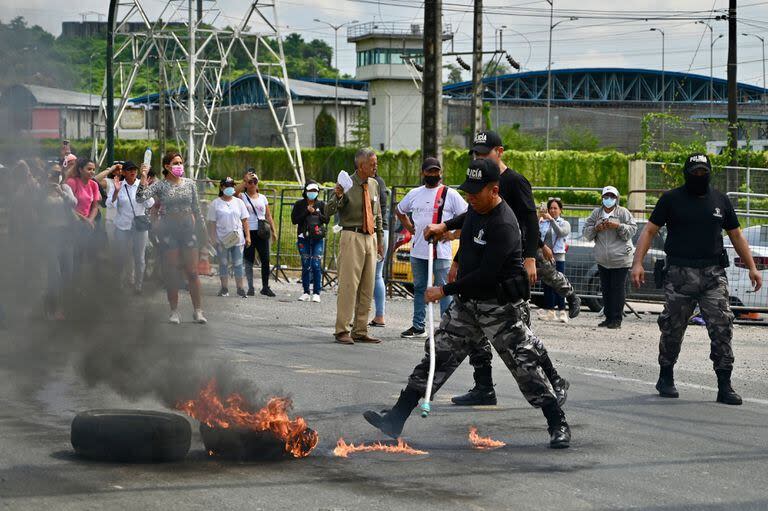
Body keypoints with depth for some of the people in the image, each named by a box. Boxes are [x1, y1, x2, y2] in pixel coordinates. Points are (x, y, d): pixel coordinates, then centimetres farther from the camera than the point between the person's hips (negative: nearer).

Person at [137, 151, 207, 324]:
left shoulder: (189, 183, 7)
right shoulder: (160, 185, -2)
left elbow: (196, 208, 14)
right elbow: (140, 199, -15)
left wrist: (202, 226, 13)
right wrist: (143, 179, -24)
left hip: (187, 227, 2)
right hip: (168, 229, -2)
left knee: (192, 271, 0)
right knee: (171, 271, 1)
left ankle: (198, 310, 4)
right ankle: (174, 311, 9)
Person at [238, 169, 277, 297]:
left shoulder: (263, 198, 13)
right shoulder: (242, 197, 4)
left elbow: (268, 216, 15)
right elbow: (235, 193, -21)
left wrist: (273, 231, 9)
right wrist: (245, 180, -22)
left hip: (261, 233, 2)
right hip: (248, 232, -2)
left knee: (265, 260, -3)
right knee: (249, 260, -1)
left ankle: (265, 287, 7)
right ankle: (250, 287, 3)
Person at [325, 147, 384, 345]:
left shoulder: (374, 184, 11)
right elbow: (328, 212, -12)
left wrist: (380, 239, 19)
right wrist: (337, 197, -30)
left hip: (371, 238, 7)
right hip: (352, 237, -7)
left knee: (367, 288, 8)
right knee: (348, 285, -9)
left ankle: (360, 331, 14)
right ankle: (342, 331, -5)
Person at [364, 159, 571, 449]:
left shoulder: (504, 226, -24)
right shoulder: (476, 209, 5)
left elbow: (485, 276, -26)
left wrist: (444, 291, -19)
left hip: (501, 308, -8)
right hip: (467, 304, 8)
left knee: (526, 366, -5)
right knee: (438, 357, 4)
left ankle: (558, 425, 6)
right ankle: (396, 419, 2)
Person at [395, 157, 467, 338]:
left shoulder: (450, 194, -1)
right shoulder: (414, 194, 12)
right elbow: (399, 211, 28)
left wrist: (454, 234, -8)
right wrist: (409, 227, 14)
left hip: (441, 251, -5)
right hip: (418, 251, 5)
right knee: (419, 289, 11)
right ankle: (418, 327, 19)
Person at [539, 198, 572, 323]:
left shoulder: (564, 223, 4)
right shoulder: (543, 222, 12)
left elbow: (561, 232, -18)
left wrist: (551, 219, -22)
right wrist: (539, 218, -11)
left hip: (558, 257, -4)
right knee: (546, 285, 6)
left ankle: (562, 312, -8)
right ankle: (550, 311, 13)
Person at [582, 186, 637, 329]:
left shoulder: (623, 212, 1)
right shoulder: (596, 213, 11)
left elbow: (633, 229, -4)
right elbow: (586, 232, 12)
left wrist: (618, 226, -16)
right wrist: (596, 228, -7)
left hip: (620, 259, -4)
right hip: (602, 259, 5)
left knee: (618, 289, -5)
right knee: (605, 289, 8)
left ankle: (617, 319, -2)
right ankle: (608, 317, 15)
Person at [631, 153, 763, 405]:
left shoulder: (720, 200, 13)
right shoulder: (671, 199, 4)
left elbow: (736, 236, 19)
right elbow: (649, 231, 3)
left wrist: (752, 268, 13)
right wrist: (637, 263, -9)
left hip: (713, 273, 2)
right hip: (679, 273, -2)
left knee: (722, 327, -9)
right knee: (673, 328, 4)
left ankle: (724, 386, -8)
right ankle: (666, 378, 23)